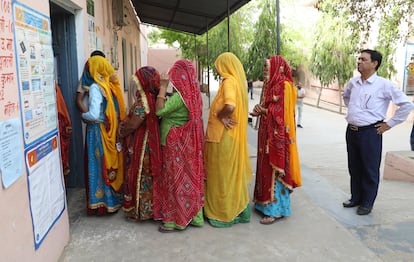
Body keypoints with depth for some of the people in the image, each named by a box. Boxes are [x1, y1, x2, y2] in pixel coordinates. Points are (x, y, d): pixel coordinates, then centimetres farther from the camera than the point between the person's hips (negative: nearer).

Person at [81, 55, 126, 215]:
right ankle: (116, 198, 26)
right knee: (112, 164, 15)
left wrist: (83, 115, -2)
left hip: (98, 131, -7)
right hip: (111, 131, 7)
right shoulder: (110, 85, 5)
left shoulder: (95, 87, -15)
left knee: (101, 166, 3)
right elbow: (117, 110, 9)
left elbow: (94, 115, -21)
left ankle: (103, 202, 14)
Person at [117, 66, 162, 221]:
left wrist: (120, 132, -3)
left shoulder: (143, 100, -21)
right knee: (148, 174, 17)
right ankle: (150, 207, 29)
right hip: (150, 141, 8)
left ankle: (140, 211, 17)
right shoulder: (153, 97, 5)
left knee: (140, 175, 4)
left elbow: (132, 124, -20)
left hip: (140, 145, -8)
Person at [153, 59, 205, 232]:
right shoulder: (192, 93, 6)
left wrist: (163, 87, -17)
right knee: (189, 177, 14)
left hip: (177, 144, -9)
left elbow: (160, 110, -24)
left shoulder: (180, 95, -20)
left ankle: (177, 220, 13)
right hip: (186, 142, 9)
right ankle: (194, 215, 26)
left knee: (176, 179, 1)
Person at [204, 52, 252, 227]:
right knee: (233, 172, 17)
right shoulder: (239, 81, 10)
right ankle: (238, 208, 28)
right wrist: (223, 115, 3)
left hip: (223, 135, -9)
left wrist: (220, 115, -15)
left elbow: (230, 106, -32)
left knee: (223, 173, 4)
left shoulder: (229, 81, -16)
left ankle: (224, 214, 17)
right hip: (234, 135, 9)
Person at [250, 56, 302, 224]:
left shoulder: (285, 85, -13)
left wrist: (263, 111, -7)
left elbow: (282, 111, -17)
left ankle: (276, 210, 7)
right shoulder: (270, 84, 15)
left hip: (278, 134, -9)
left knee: (275, 169, -3)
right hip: (267, 132, 9)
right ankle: (265, 202, 25)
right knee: (266, 167, 13)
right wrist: (260, 110, -4)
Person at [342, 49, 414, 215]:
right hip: (351, 131, 6)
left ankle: (367, 203, 20)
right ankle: (355, 198, 31)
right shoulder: (353, 82, 7)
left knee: (370, 170, 5)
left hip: (370, 132, -5)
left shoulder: (384, 85, -10)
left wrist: (389, 123, -7)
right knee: (354, 168, 15)